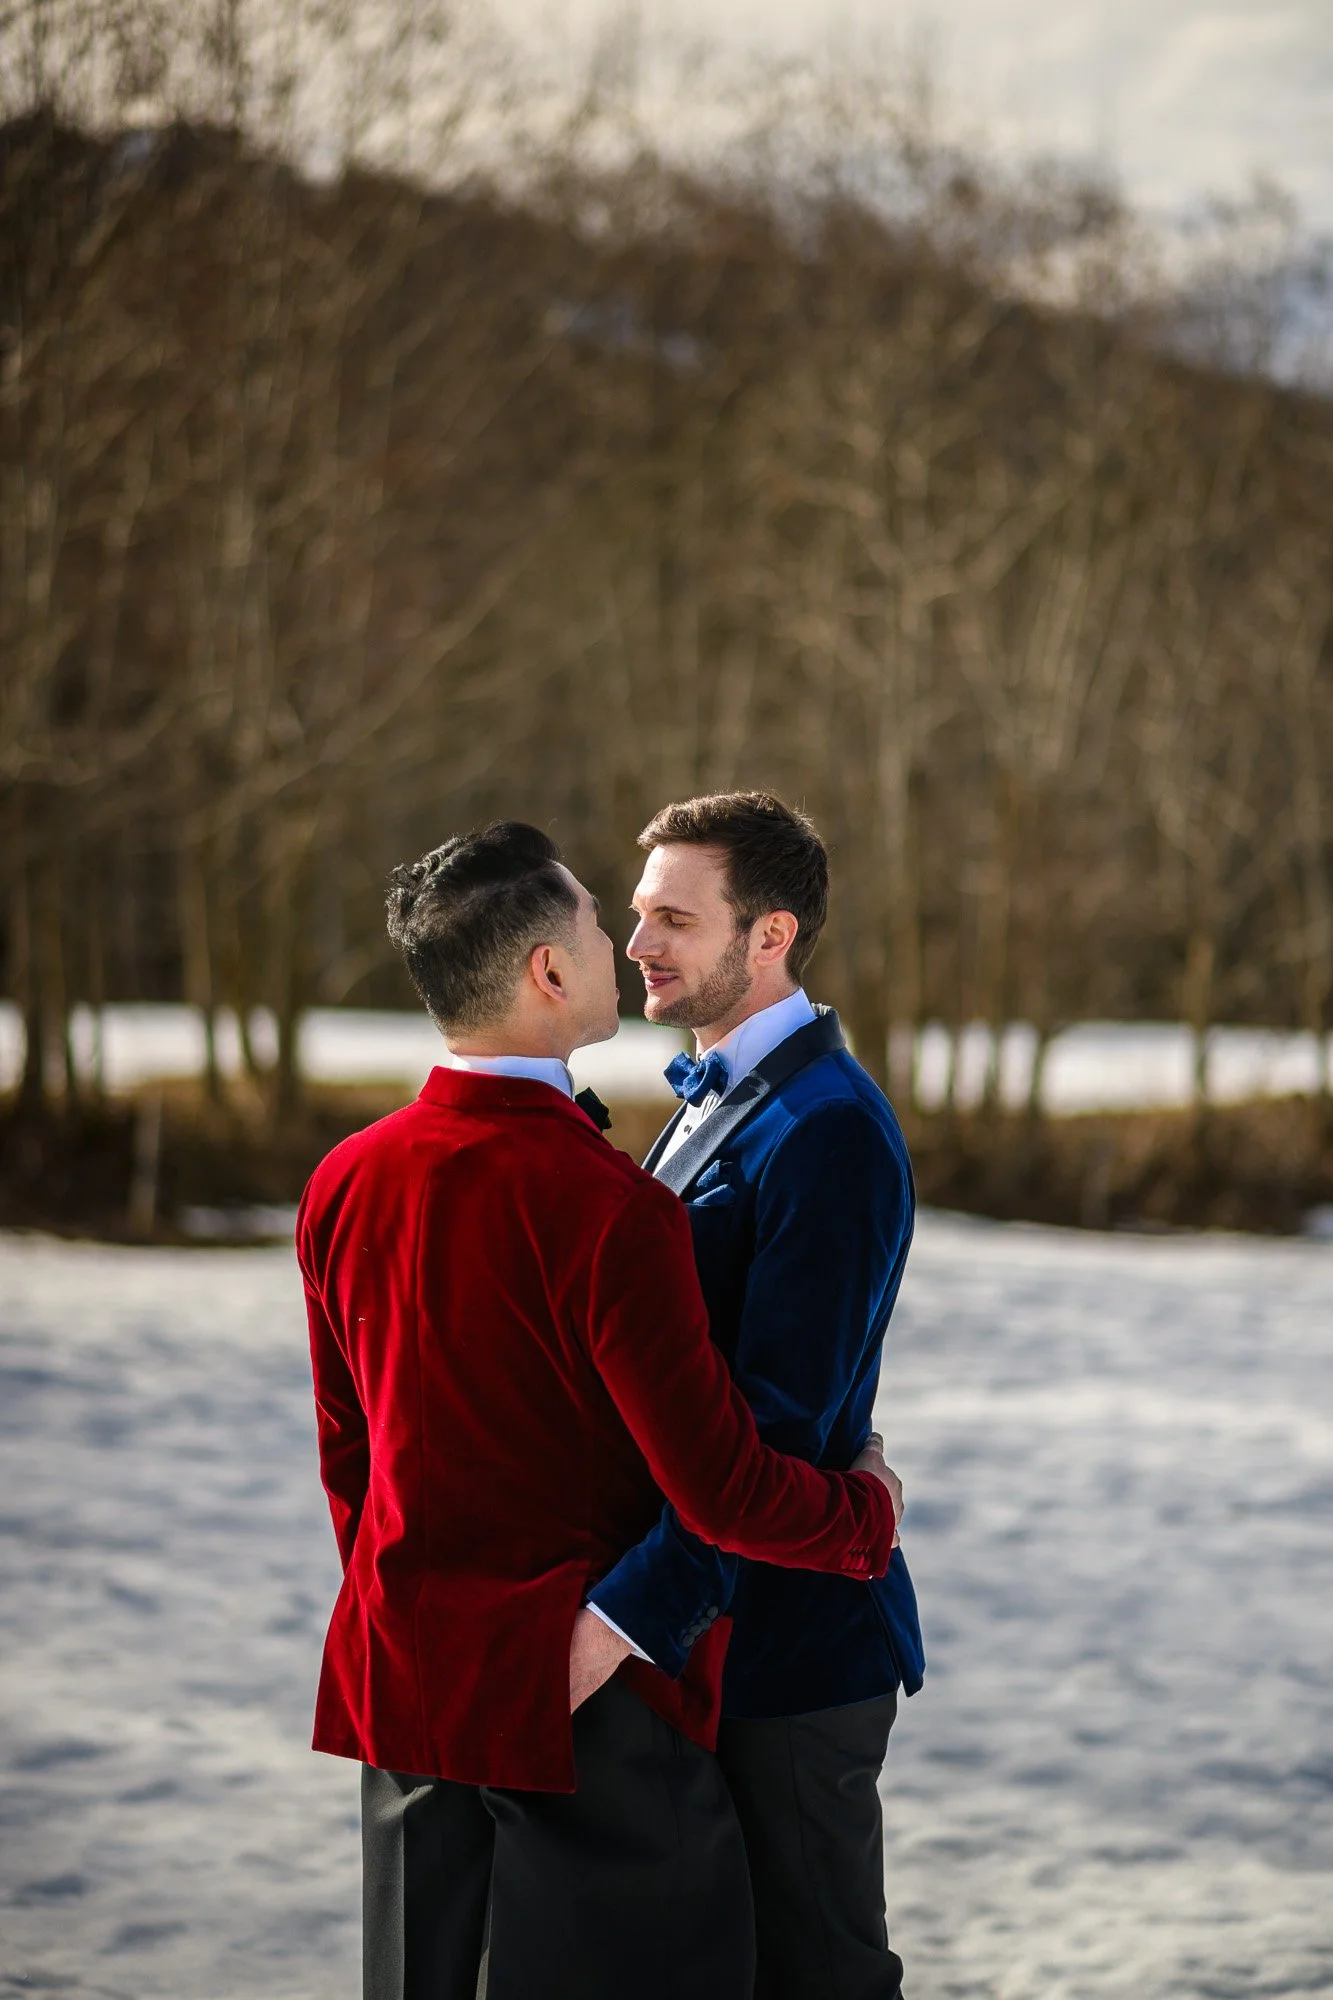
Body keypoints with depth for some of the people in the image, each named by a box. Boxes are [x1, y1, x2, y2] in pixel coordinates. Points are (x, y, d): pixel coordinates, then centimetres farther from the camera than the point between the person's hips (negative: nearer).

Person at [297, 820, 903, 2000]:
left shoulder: (343, 1183, 2)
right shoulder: (605, 1205, -20)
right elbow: (721, 1490, -19)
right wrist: (871, 1508, 0)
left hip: (404, 1678, 7)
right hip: (583, 1705, -7)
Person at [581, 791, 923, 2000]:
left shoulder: (830, 1133, -19)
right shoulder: (709, 1104, 13)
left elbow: (777, 1421, -25)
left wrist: (630, 1616, -29)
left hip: (790, 1641, -10)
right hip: (699, 1627, 10)